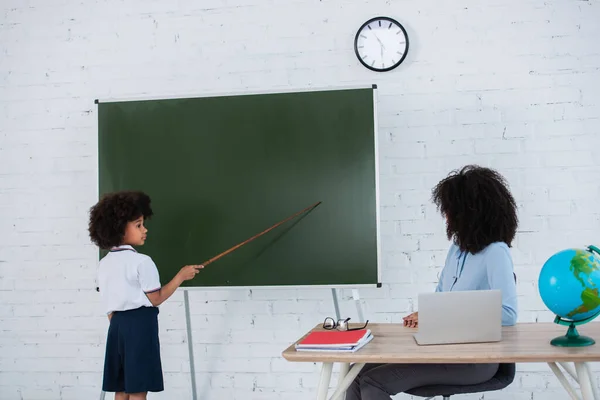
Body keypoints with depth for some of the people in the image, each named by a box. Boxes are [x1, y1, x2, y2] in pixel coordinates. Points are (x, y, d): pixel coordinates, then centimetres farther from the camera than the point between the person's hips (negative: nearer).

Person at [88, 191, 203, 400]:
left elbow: (109, 305, 14)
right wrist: (181, 275, -2)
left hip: (117, 325, 8)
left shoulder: (104, 264, 11)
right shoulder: (142, 262, -12)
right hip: (140, 325, -7)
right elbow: (155, 298, -8)